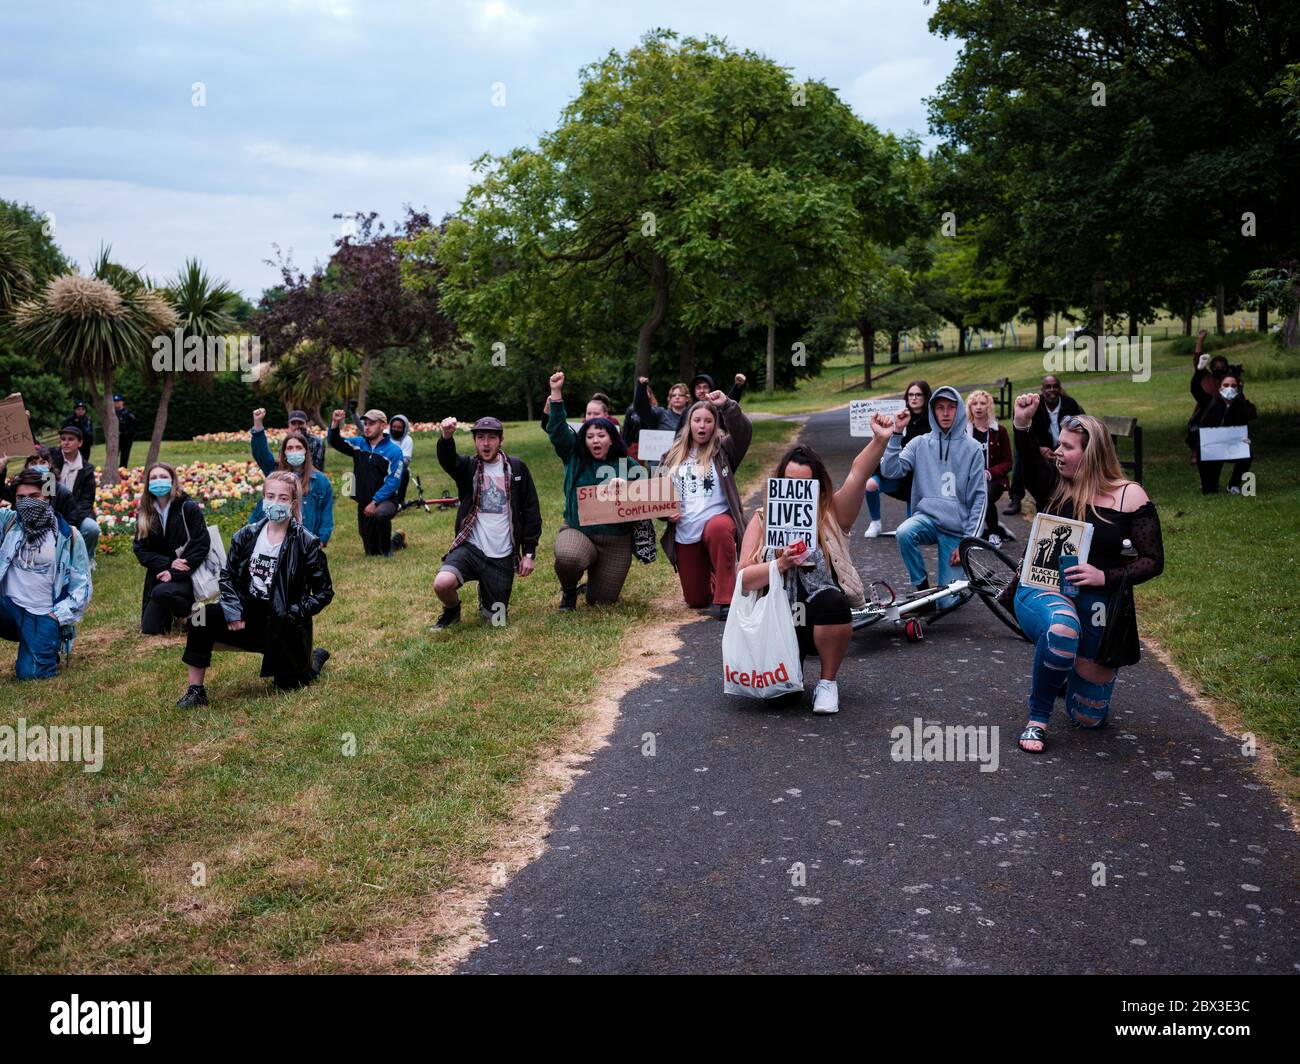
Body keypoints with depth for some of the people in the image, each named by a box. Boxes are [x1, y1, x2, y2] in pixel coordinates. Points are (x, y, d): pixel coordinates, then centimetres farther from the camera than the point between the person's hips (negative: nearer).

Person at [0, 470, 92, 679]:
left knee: (30, 674, -12)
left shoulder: (67, 535, -5)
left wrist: (59, 614, -9)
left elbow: (82, 584, -1)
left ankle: (51, 646, 21)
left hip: (43, 615, -1)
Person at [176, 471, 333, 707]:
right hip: (246, 616, 3)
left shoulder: (307, 543, -11)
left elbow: (324, 592, -6)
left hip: (284, 626, -3)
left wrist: (294, 614, -16)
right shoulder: (246, 536, -1)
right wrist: (233, 609, -9)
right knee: (201, 618, -21)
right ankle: (195, 690, -11)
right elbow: (227, 576, 6)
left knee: (289, 685, 3)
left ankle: (315, 657, 38)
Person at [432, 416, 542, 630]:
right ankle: (452, 611, 8)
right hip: (470, 548, -1)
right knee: (442, 584, -28)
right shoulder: (468, 467, 2)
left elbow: (531, 511, 5)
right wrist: (446, 437, -45)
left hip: (503, 557, 1)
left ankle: (486, 596, 39)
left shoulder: (517, 469, 4)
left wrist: (530, 553, 0)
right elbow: (447, 459, -22)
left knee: (495, 620, 2)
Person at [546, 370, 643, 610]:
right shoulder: (574, 458, 3)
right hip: (577, 532, -1)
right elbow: (557, 430, -4)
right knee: (567, 558, -37)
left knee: (601, 601, 2)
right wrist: (556, 393, -12)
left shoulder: (628, 466, 3)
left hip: (616, 542, 1)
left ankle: (597, 578, 42)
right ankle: (569, 590, 1)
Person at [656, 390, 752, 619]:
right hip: (684, 535, 4)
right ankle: (710, 577, 44)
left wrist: (727, 405, -31)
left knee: (718, 528, -43)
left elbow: (744, 431, -19)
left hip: (717, 520, -3)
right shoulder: (673, 455, 10)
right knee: (696, 601, 5)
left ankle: (726, 600, -32)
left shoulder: (722, 449, 1)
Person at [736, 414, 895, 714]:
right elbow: (744, 578, -5)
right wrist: (781, 565, -21)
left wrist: (880, 440, -33)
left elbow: (858, 475, -17)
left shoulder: (832, 514, 0)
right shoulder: (762, 520, 2)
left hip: (825, 621, -1)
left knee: (830, 599, -35)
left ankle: (828, 682, -11)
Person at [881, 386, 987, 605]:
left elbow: (980, 498, -1)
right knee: (904, 533, -36)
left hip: (956, 529, -1)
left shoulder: (972, 449, 0)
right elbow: (890, 470, -9)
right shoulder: (920, 444, 4)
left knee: (947, 602, -8)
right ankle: (922, 587, -11)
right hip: (927, 517, 1)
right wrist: (897, 433, -15)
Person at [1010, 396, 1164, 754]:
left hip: (1099, 604, 1)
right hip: (1042, 591, -1)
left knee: (1089, 717, 10)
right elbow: (1030, 462, -23)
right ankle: (1037, 719, -19)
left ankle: (1060, 670, 45)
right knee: (1062, 629, -41)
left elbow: (1153, 561, -6)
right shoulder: (1053, 483, 0)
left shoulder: (1130, 497, -5)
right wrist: (1022, 425, -40)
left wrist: (1105, 577, -20)